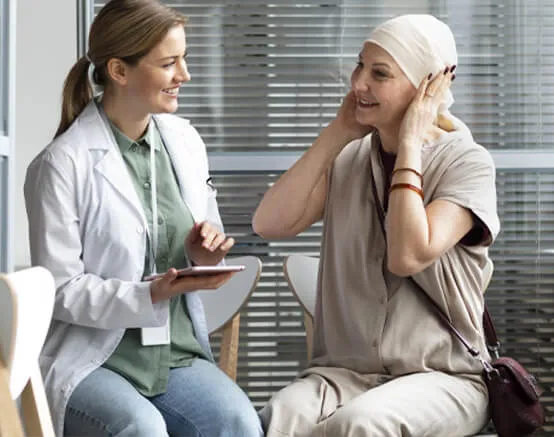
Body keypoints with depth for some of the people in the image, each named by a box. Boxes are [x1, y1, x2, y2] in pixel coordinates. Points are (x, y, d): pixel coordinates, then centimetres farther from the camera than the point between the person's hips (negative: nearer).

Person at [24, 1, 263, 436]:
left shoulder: (185, 141, 5)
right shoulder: (63, 163, -11)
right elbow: (61, 291, -11)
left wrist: (204, 257, -6)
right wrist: (152, 295, -24)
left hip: (177, 354, 5)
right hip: (92, 359, -4)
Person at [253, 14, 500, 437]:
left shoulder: (468, 163, -3)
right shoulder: (348, 157, 11)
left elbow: (408, 256, -20)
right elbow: (270, 224, -5)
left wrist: (410, 143, -13)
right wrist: (337, 134, -2)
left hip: (441, 376, -2)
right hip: (344, 370, 3)